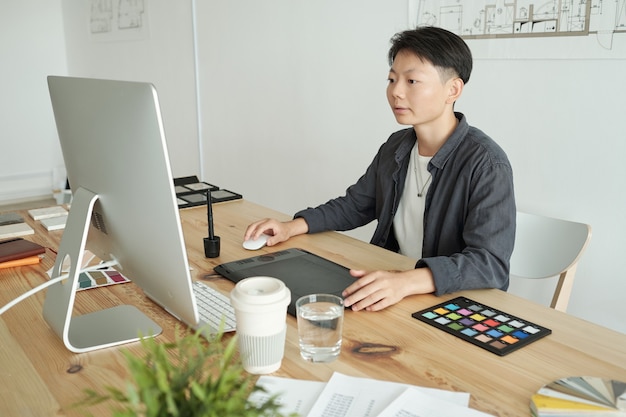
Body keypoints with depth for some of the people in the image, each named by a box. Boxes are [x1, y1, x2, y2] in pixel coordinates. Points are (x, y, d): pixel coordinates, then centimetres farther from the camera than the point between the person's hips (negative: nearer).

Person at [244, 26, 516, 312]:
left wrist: (408, 281, -40)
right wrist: (292, 227, 2)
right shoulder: (395, 148, 5)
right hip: (389, 291, 6)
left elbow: (491, 263, -26)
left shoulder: (486, 165, -17)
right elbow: (355, 205, 16)